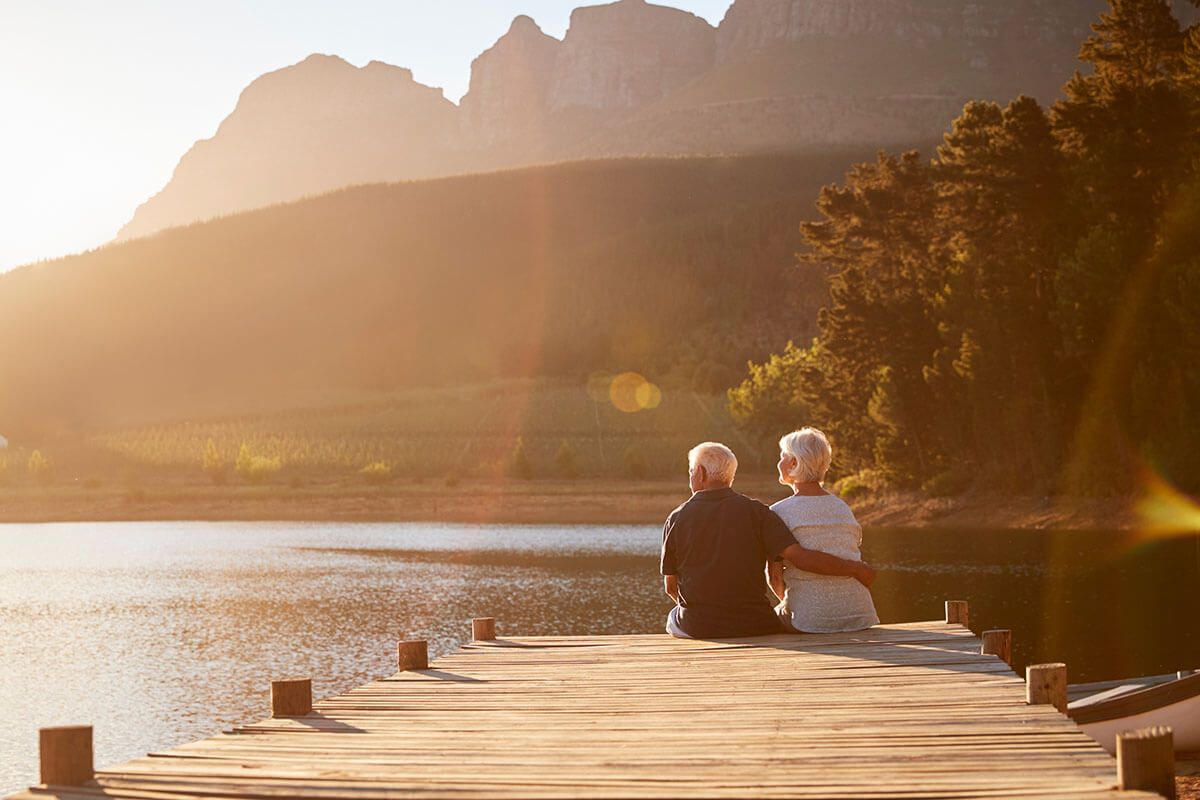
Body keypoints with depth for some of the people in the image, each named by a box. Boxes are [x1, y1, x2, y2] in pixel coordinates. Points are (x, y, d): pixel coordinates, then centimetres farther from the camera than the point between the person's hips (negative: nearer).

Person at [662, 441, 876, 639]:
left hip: (697, 628, 0)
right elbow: (799, 557, -15)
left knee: (674, 617, 34)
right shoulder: (755, 512, -5)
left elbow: (671, 587, 4)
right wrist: (854, 568, -4)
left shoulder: (677, 519, -2)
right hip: (753, 626, 0)